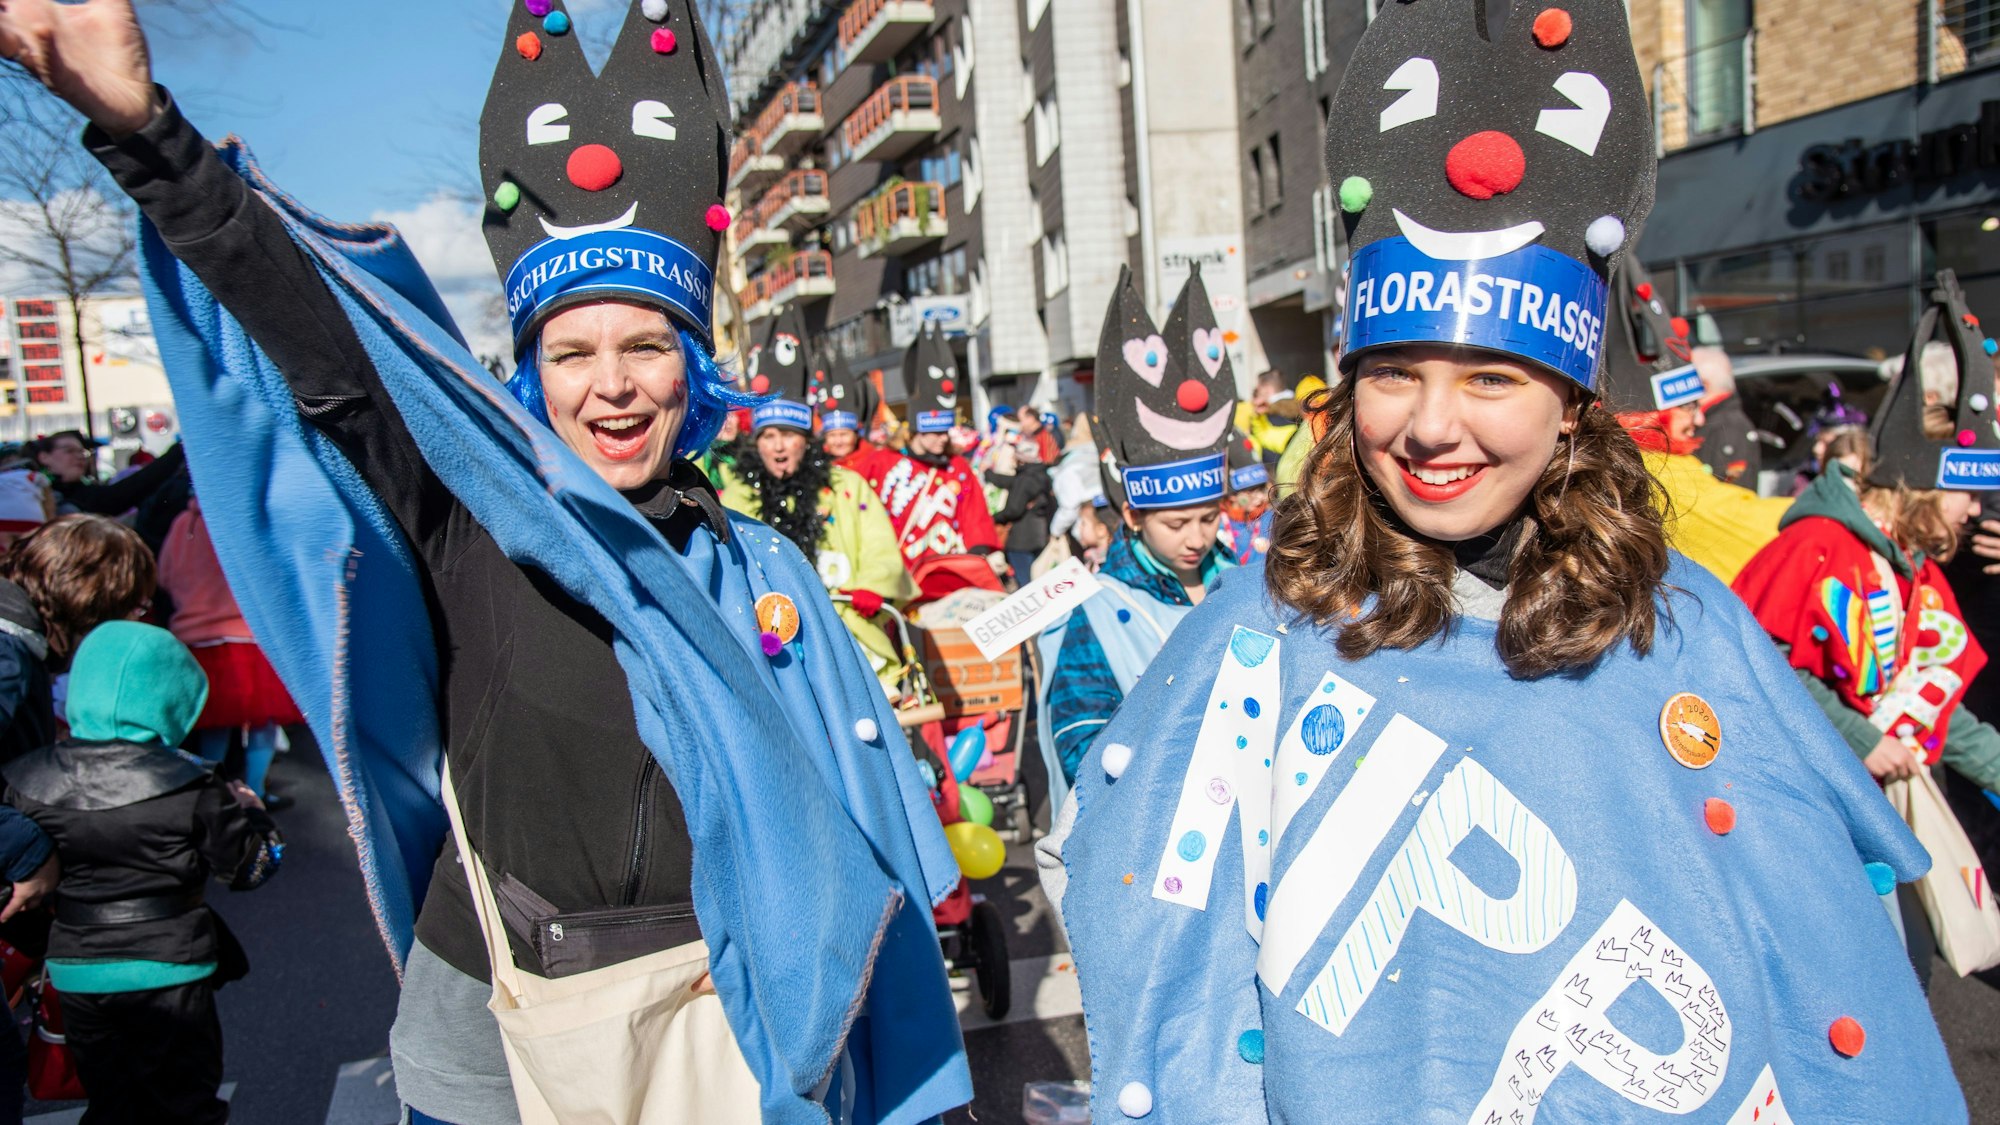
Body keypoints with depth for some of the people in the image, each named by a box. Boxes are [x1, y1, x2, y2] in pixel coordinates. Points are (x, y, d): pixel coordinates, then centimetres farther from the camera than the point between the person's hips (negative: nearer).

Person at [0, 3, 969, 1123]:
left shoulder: (763, 572, 0)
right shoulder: (475, 515, -5)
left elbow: (836, 801, 4)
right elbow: (323, 351, -16)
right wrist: (143, 130, -26)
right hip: (490, 1020, -1)